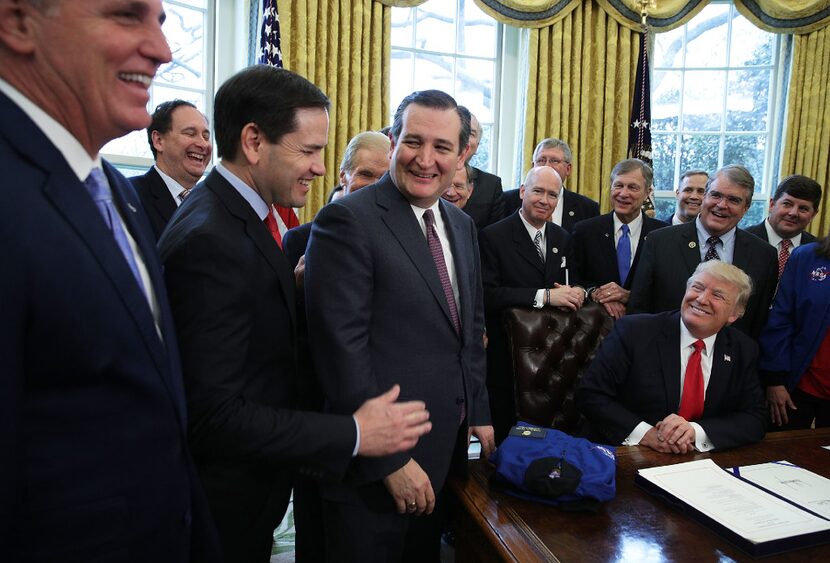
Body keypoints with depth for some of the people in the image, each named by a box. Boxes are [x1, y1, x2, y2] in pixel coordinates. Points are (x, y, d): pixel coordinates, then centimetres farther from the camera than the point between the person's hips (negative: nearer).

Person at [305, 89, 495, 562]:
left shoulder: (462, 225, 8)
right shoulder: (348, 220, -16)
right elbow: (343, 348, -20)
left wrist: (479, 414, 11)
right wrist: (391, 461, -19)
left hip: (450, 450, 7)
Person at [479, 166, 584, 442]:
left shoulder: (563, 238, 11)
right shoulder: (493, 236, -9)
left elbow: (569, 283, 15)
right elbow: (487, 295, -19)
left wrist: (577, 292, -10)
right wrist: (545, 295, -24)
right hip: (505, 355, -5)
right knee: (505, 434, 5)